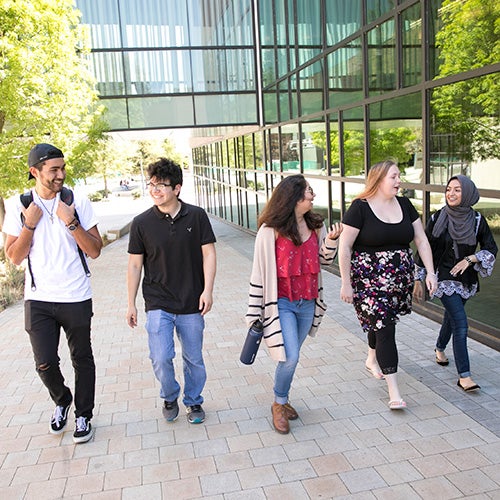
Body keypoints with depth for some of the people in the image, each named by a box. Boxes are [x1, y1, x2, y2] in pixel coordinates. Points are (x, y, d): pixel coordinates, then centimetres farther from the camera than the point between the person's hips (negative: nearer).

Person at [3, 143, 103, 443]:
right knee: (45, 363, -1)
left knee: (82, 359, 9)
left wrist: (71, 222, -19)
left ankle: (83, 416, 28)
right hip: (38, 300, 1)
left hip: (76, 298, 0)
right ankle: (62, 401, 31)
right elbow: (14, 257, -1)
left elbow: (95, 251, -7)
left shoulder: (79, 203, -4)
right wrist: (29, 225, -14)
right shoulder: (18, 206, -1)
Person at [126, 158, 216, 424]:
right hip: (158, 303, 0)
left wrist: (208, 289, -11)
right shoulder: (142, 223, -4)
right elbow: (135, 265, 2)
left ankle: (193, 401, 35)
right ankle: (170, 397, 23)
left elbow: (208, 253, -1)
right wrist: (131, 304, 4)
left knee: (194, 359, 11)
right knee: (161, 358, -8)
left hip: (191, 303, 1)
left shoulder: (196, 216, -4)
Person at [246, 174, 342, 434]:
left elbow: (324, 259, 13)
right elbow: (260, 271, -11)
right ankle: (278, 405, 17)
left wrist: (331, 240, -9)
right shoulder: (271, 230, -15)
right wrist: (256, 313, -8)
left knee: (290, 356, 16)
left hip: (307, 302, 5)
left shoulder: (315, 224, 1)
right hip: (282, 303, -5)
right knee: (290, 358, -9)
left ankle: (283, 399, 38)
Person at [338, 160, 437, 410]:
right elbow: (344, 247, -10)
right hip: (369, 281, -6)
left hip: (400, 280, 6)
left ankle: (372, 359, 49)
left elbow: (421, 240, 9)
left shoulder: (404, 205, 6)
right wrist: (346, 283, -11)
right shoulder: (360, 207, -11)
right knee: (384, 329, -8)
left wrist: (430, 271, 0)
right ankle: (393, 390, -2)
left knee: (380, 321, 20)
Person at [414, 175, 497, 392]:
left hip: (467, 279, 4)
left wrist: (469, 259, -16)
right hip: (445, 279, -4)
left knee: (452, 317, 22)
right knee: (461, 324, -12)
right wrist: (418, 280, -1)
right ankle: (464, 375, -7)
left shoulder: (477, 220, -5)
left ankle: (440, 348, 50)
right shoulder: (438, 218, -10)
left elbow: (491, 248, 0)